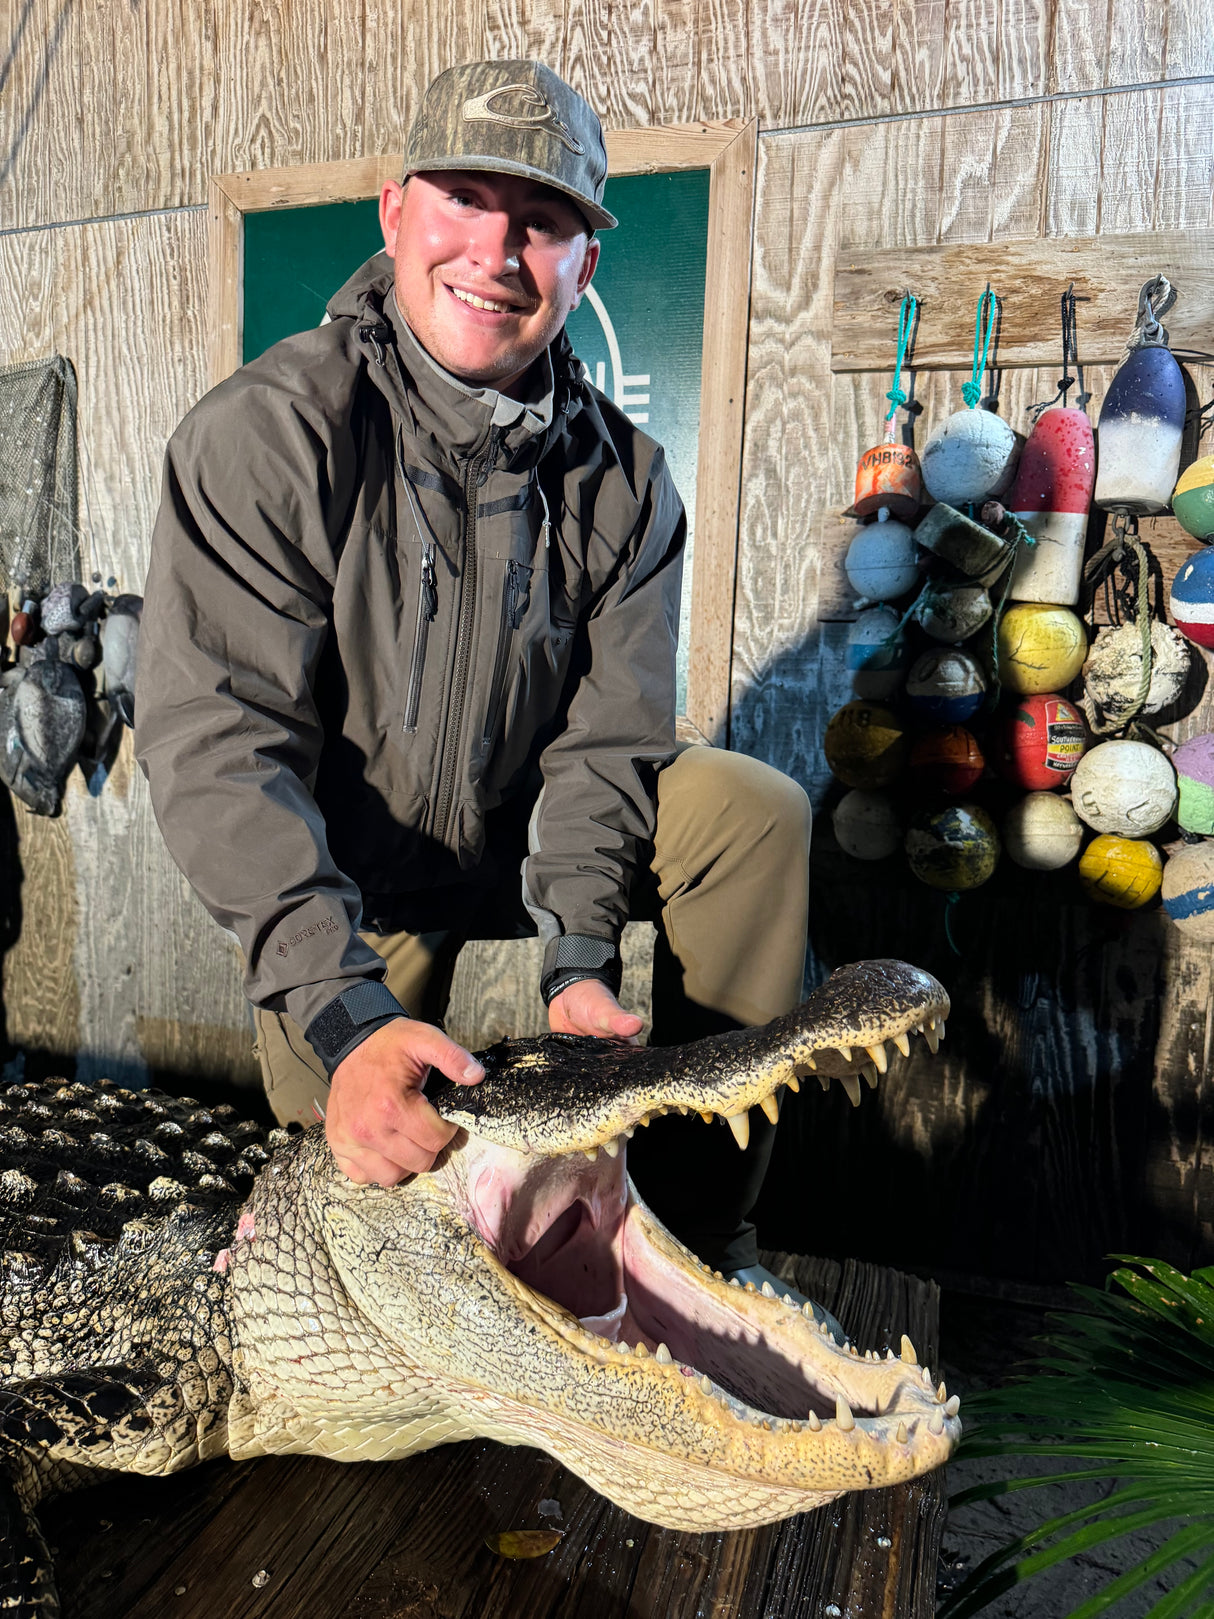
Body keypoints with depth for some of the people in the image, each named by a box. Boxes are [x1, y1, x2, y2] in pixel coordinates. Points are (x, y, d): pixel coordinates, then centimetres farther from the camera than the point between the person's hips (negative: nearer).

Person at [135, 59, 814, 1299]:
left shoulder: (619, 475, -7)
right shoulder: (267, 431, -18)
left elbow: (605, 735, -10)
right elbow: (213, 742, -26)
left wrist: (579, 957, -25)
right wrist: (344, 1014, -37)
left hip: (527, 849, 3)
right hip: (335, 879, -2)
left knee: (757, 809, -17)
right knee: (380, 1185, -13)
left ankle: (701, 1231, -8)